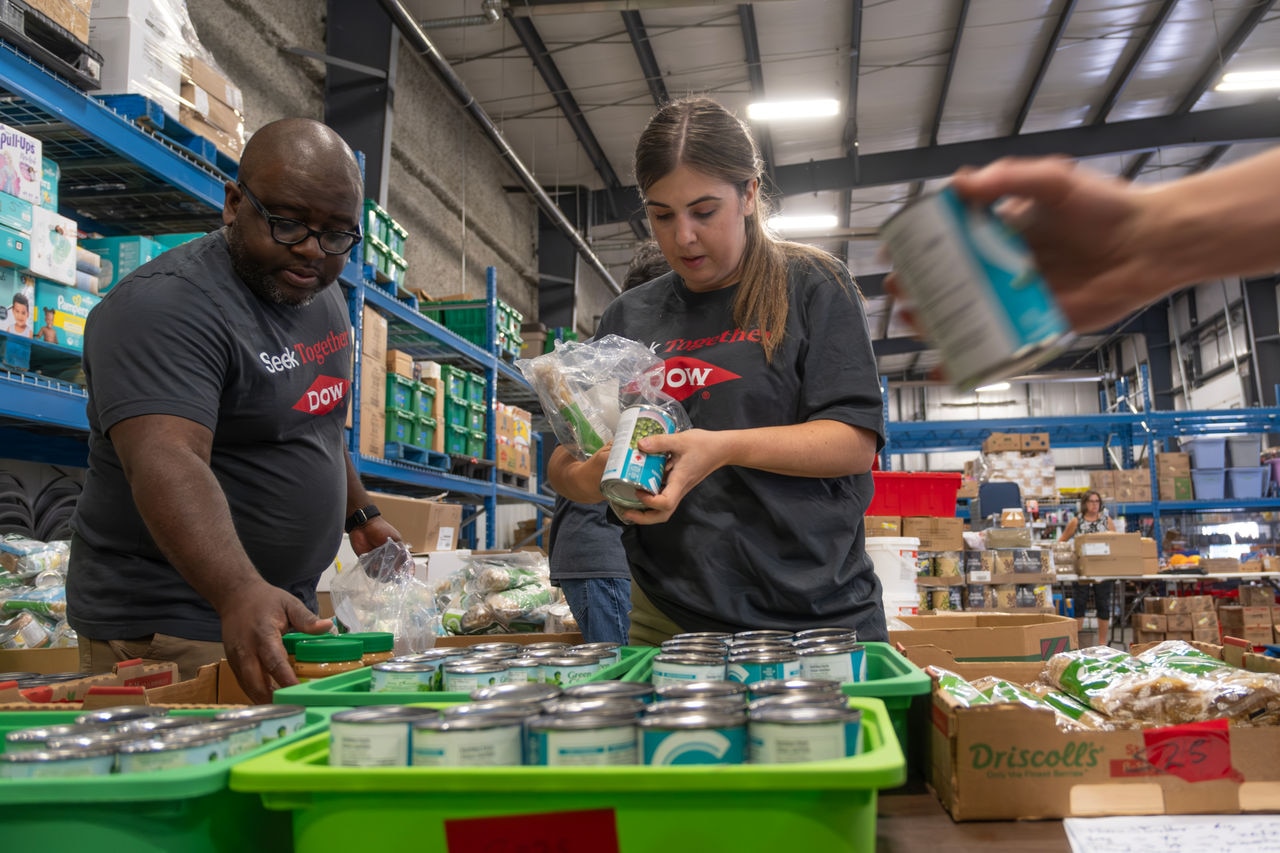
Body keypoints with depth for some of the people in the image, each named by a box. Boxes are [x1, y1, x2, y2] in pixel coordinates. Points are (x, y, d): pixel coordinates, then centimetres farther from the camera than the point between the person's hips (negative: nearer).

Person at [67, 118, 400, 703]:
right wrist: (241, 593, -47)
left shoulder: (320, 293, 7)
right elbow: (166, 462, -34)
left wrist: (360, 514, 22)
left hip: (287, 611, 7)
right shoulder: (165, 307, -19)